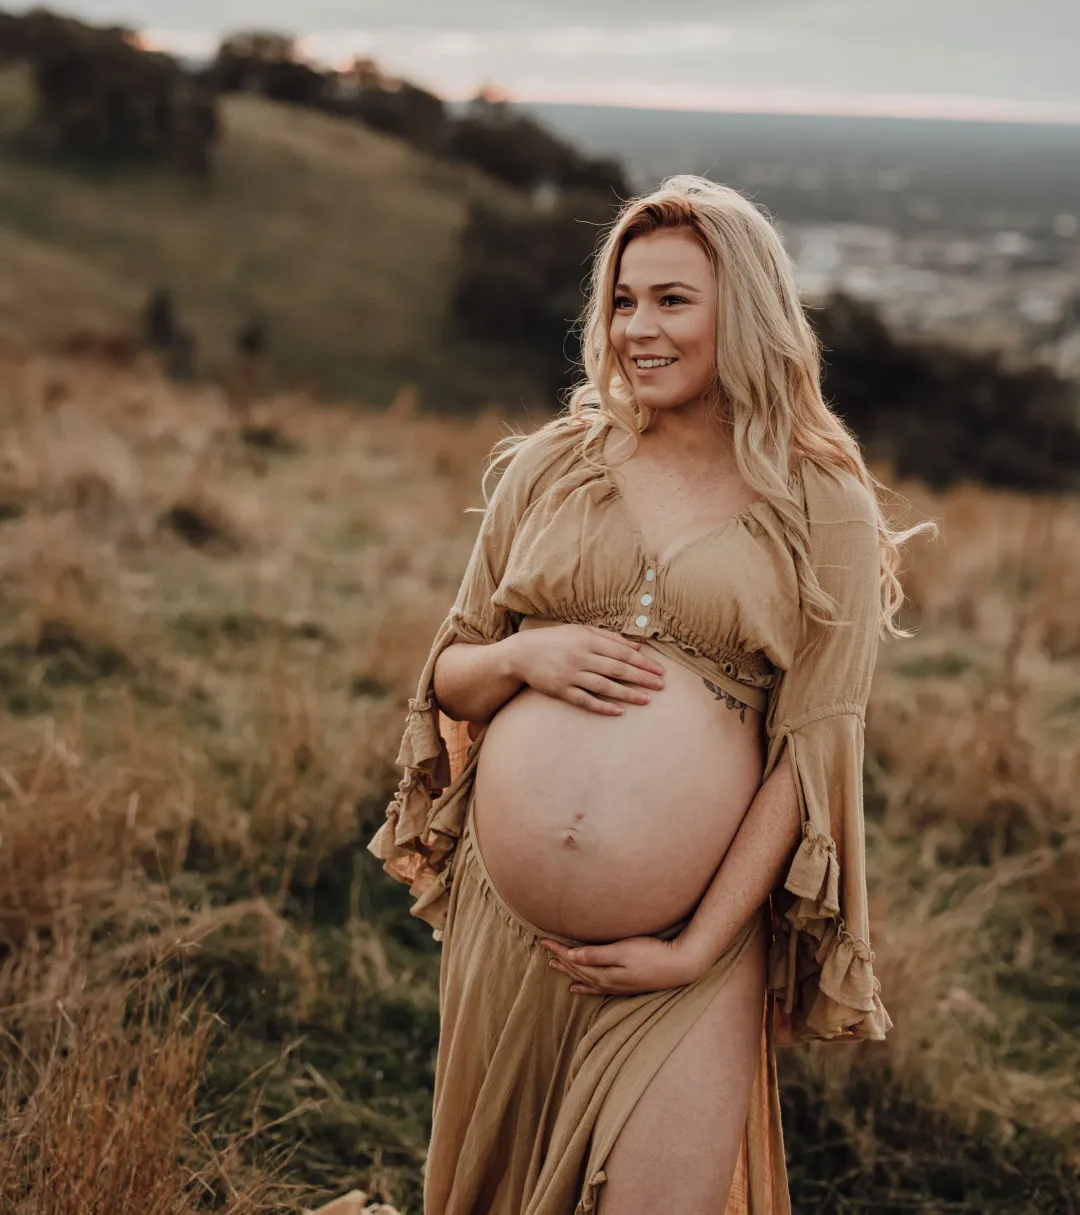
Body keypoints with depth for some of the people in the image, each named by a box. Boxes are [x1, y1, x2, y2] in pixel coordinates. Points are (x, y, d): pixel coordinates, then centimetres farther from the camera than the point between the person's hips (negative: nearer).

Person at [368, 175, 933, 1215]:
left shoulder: (826, 508, -1)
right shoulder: (550, 465, 7)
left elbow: (812, 751, -5)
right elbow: (449, 678, 13)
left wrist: (697, 949, -11)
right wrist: (521, 658, -10)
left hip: (690, 942, -3)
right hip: (503, 919, 4)